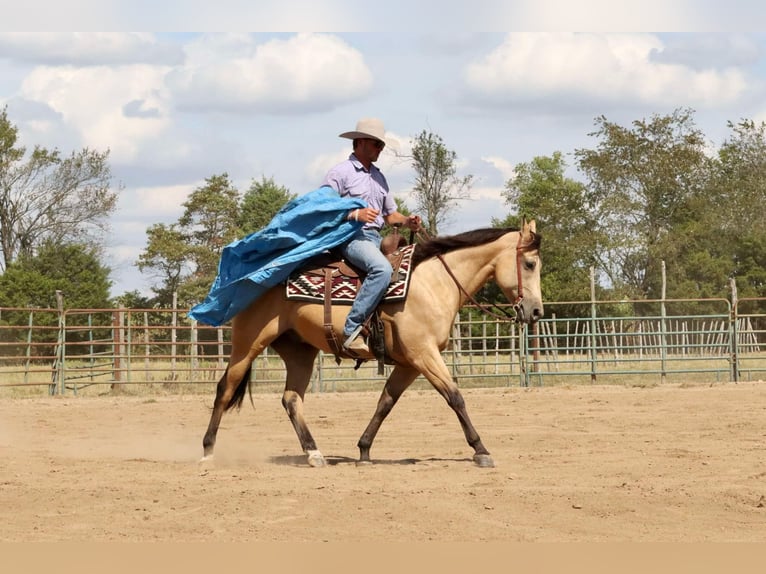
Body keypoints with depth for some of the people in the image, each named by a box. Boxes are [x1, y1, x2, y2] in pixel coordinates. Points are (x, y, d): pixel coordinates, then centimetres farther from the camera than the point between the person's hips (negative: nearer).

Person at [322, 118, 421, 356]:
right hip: (351, 237, -9)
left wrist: (407, 221, 5)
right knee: (382, 269, -34)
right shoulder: (340, 173, -1)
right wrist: (356, 214, -18)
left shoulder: (379, 177, 21)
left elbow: (390, 214, 27)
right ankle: (351, 331, -37)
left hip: (376, 238, 9)